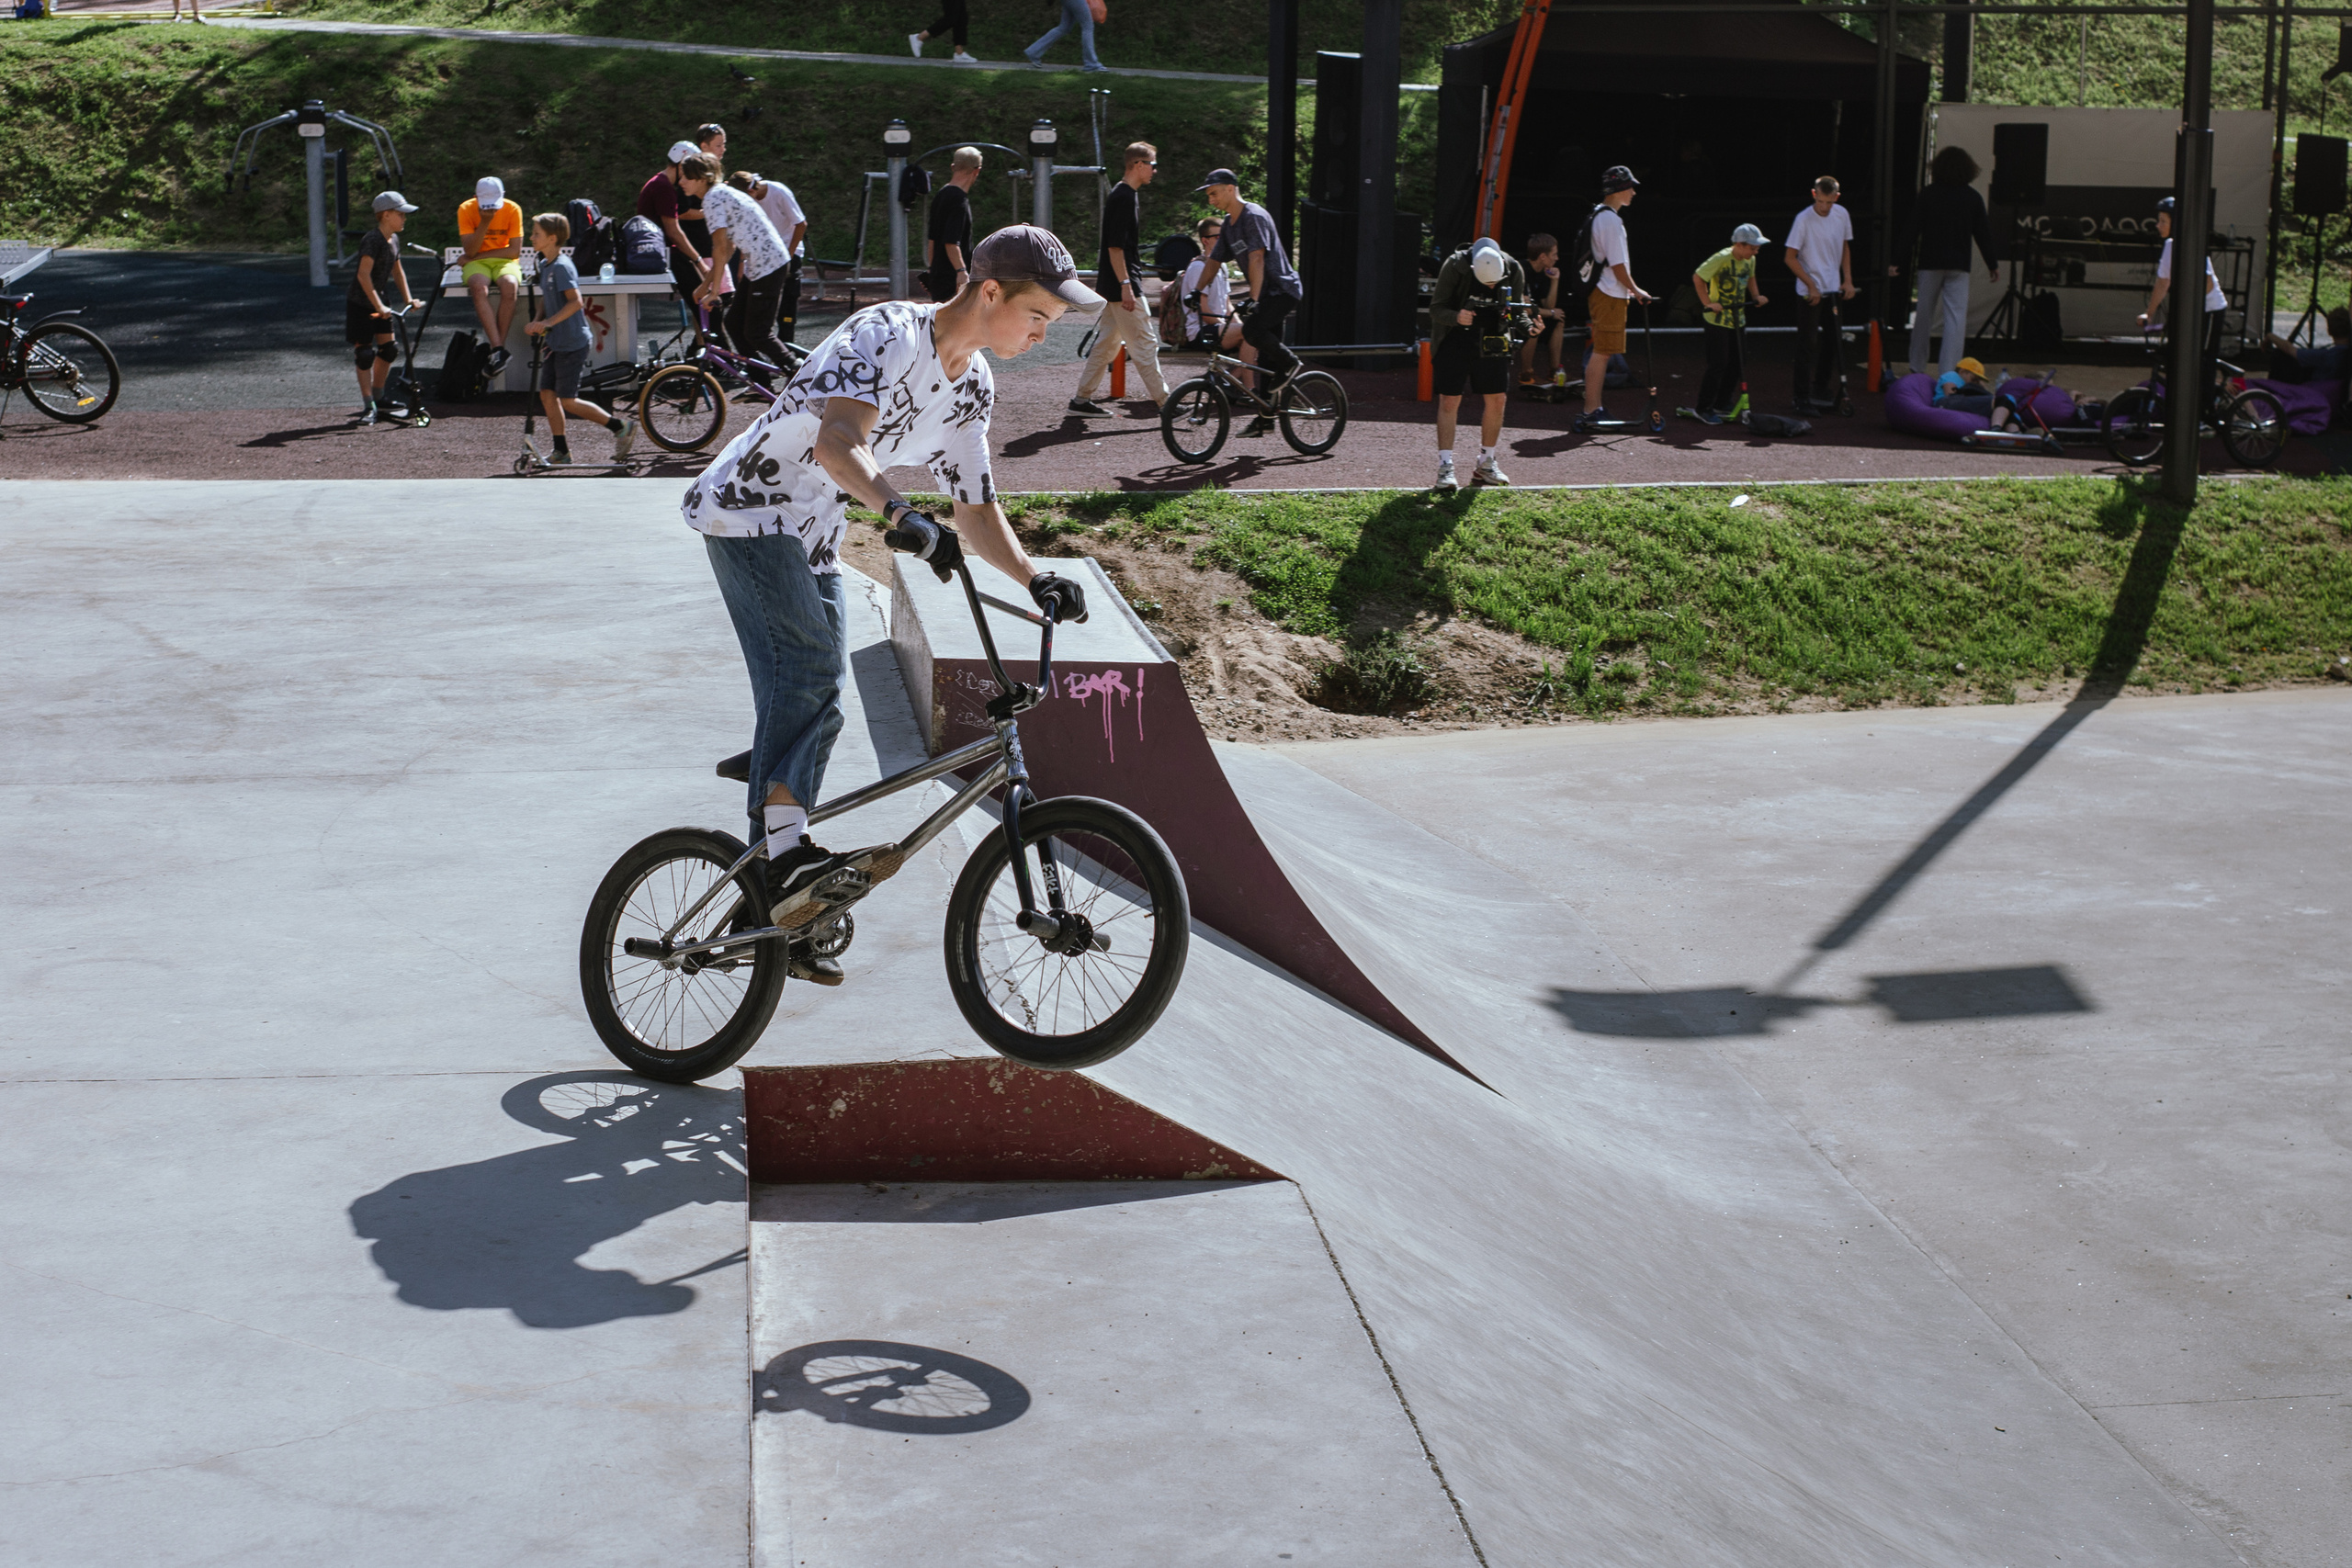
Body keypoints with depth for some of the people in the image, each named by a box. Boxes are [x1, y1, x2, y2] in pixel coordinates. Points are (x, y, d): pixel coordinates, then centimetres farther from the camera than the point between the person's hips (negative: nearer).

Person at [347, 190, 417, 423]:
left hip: (379, 301, 8)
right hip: (360, 304, -8)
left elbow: (397, 271, 18)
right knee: (364, 353, -6)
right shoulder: (372, 240, -23)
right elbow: (363, 274, -32)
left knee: (387, 349, 8)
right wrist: (378, 306, -37)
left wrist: (407, 298, 11)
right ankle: (368, 406, -1)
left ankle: (378, 398, 24)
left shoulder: (394, 240, 4)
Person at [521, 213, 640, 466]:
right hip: (555, 343, 10)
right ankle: (561, 452, 14)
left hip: (572, 343, -10)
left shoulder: (561, 267, -18)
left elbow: (575, 302, -27)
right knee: (547, 395, 7)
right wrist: (537, 322, 8)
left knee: (568, 401, -6)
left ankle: (621, 427, 5)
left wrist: (548, 322, -31)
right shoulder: (545, 265, 11)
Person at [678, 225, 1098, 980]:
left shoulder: (972, 388, 3)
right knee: (812, 664, -27)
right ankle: (786, 847, -29)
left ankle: (771, 905, 13)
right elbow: (837, 446, -40)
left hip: (812, 540, 8)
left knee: (813, 710, 6)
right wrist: (904, 517, -56)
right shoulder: (887, 334, -24)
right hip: (747, 509, -8)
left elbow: (976, 510, 7)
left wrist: (1035, 578, -10)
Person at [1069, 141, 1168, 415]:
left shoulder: (1126, 195, 16)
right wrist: (1125, 285, -24)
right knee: (1144, 343, -6)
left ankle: (1082, 399, 14)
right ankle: (1163, 402, -3)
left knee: (1108, 341, 12)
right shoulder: (1124, 197, -16)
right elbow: (1115, 246, -21)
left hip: (1113, 286, 10)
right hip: (1122, 283, -10)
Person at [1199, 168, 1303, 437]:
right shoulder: (1229, 225, 13)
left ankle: (1289, 362, -8)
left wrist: (1254, 298, -30)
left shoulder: (1254, 216, -15)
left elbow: (1257, 259, -23)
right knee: (1265, 358, 8)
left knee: (1252, 329, -31)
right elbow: (1213, 261, 19)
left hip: (1282, 289, -9)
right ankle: (1266, 418, 11)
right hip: (1267, 294, 9)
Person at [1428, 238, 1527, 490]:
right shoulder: (1455, 266, -20)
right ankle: (1445, 467, -5)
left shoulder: (1514, 271, -11)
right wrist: (1456, 317, -34)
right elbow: (1436, 309, -14)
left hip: (1492, 340, 3)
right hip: (1455, 339, -3)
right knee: (1449, 401, -8)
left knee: (1496, 399, 2)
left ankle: (1486, 464, 17)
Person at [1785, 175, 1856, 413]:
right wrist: (1811, 285, -12)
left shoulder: (1842, 215, 1)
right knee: (1808, 345, -4)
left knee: (1833, 342, 9)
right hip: (1809, 292, -5)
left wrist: (1848, 280, 8)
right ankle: (1804, 398, 0)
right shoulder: (1804, 219, -14)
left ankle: (1824, 391, 22)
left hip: (1834, 289, 5)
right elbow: (1790, 257, -11)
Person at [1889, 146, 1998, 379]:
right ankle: (1948, 371, -12)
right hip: (1959, 264, -1)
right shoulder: (1972, 198, 0)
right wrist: (1992, 264, 16)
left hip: (1930, 263, 1)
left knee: (1924, 314, 12)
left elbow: (1912, 230, -6)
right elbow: (1983, 234, 5)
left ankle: (1917, 366, 21)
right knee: (1956, 316, -3)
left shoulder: (1928, 195, -3)